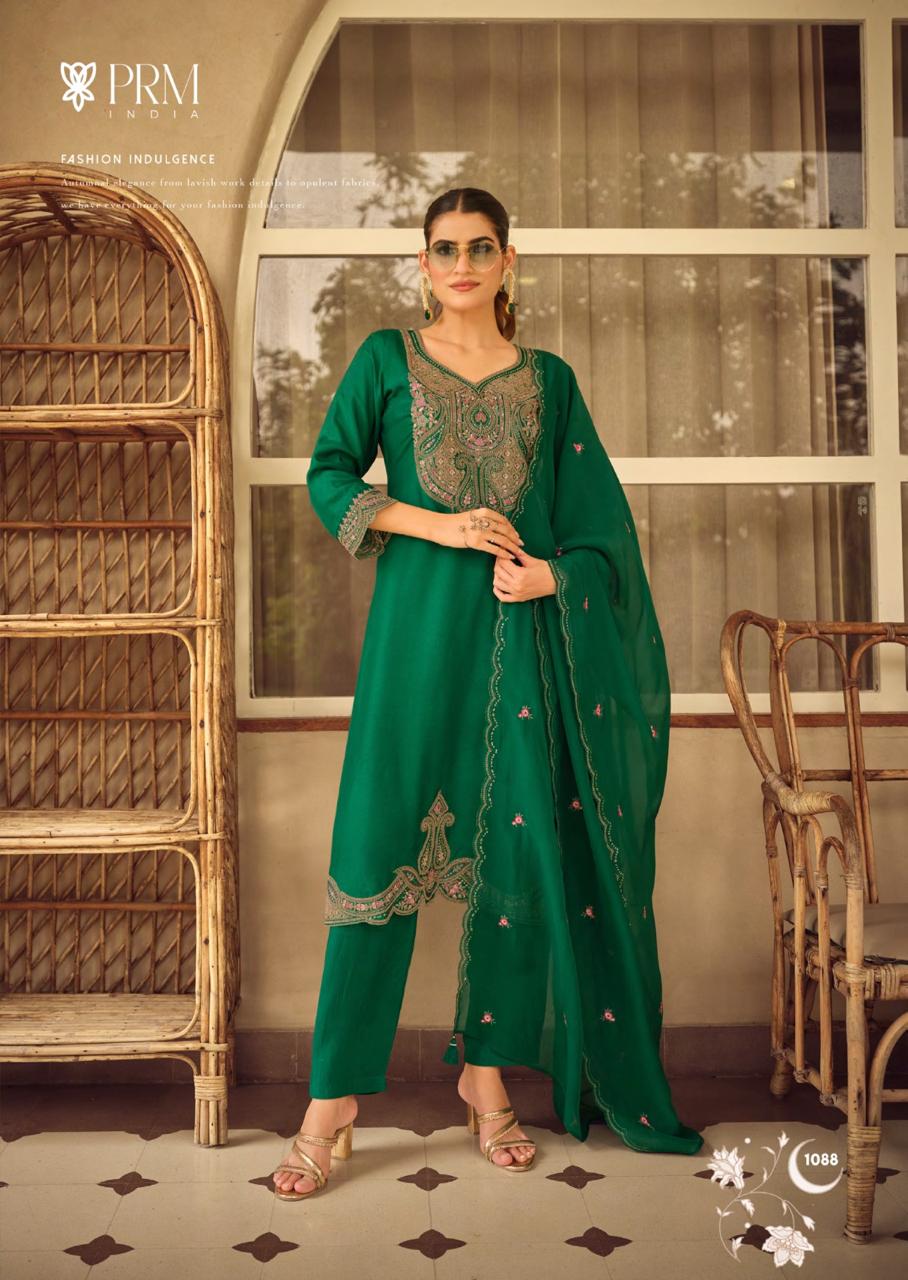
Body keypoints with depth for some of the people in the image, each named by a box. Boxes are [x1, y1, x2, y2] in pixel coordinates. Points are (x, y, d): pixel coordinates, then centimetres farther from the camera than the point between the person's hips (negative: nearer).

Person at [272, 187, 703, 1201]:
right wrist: (437, 524, -10)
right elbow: (328, 475, 2)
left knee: (517, 841, 3)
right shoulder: (387, 358, 9)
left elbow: (596, 516, 11)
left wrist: (553, 570, -10)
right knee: (385, 833, -5)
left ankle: (487, 1069, 18)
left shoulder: (548, 379, 13)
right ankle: (335, 1092, 5)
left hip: (526, 626, 2)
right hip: (419, 620, -2)